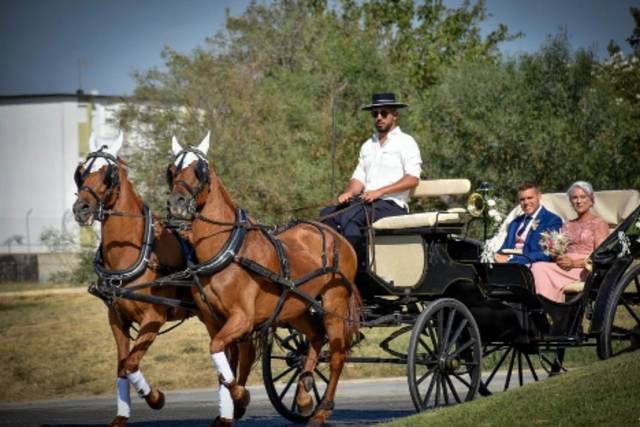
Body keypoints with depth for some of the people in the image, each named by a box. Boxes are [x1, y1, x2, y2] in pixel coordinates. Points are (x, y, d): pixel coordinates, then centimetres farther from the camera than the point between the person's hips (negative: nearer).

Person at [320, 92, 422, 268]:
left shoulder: (406, 142, 3)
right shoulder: (368, 145, 24)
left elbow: (412, 179, -9)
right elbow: (359, 177, 19)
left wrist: (379, 192, -18)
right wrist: (350, 192, -6)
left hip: (392, 204, -7)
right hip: (366, 201, 7)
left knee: (349, 215, -31)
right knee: (327, 213, -16)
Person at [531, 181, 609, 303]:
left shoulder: (599, 224, 8)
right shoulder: (567, 226, 27)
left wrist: (574, 263, -16)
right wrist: (557, 258, -3)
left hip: (585, 270, -5)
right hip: (564, 267, 5)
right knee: (538, 267, -30)